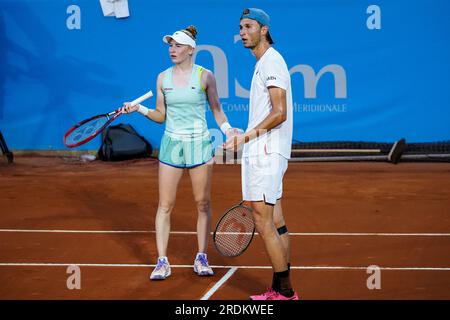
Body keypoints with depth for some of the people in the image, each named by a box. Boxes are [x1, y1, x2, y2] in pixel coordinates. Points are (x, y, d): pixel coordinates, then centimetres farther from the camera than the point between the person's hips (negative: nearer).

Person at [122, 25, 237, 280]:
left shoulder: (205, 76, -3)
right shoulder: (163, 78, 4)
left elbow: (217, 110, 4)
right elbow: (161, 116, 9)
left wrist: (227, 129, -13)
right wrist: (140, 109, -6)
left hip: (199, 144, -2)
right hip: (171, 144, 2)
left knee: (203, 203, 5)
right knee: (165, 205, -1)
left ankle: (202, 258, 16)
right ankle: (162, 262, 3)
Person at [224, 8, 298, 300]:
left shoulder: (271, 62, -13)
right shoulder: (264, 63, 18)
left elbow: (279, 113, -20)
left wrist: (247, 137, -20)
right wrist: (246, 140, 21)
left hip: (266, 152, -10)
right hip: (267, 153, 10)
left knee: (263, 222, -10)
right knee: (275, 223, 10)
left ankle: (285, 291, -5)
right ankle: (280, 290, 14)